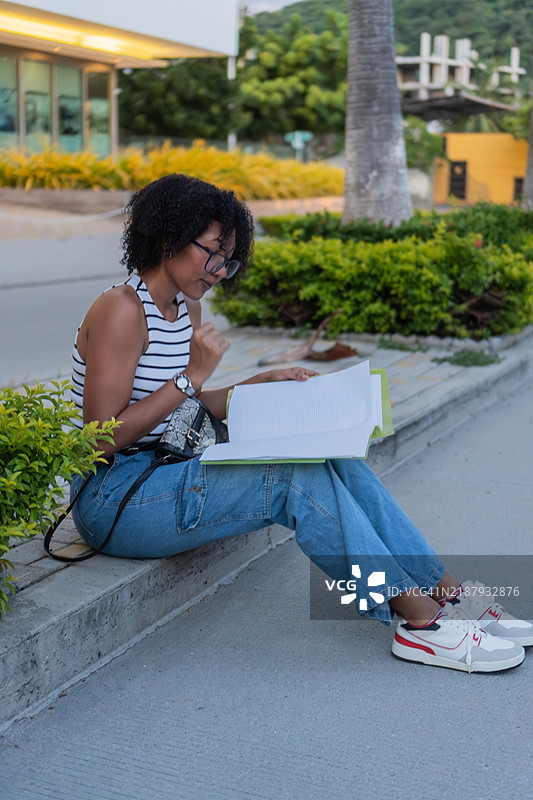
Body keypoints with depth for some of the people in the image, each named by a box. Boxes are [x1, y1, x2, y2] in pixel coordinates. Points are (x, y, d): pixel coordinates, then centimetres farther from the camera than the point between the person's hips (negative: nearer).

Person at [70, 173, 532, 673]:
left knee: (332, 458, -8)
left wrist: (261, 384, 3)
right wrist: (192, 375, -20)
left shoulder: (186, 307, 10)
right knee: (297, 477, -23)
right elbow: (101, 439, -20)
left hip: (166, 469, 8)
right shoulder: (121, 310, -17)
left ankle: (444, 594, -5)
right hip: (112, 499, -8)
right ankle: (421, 623, -16)